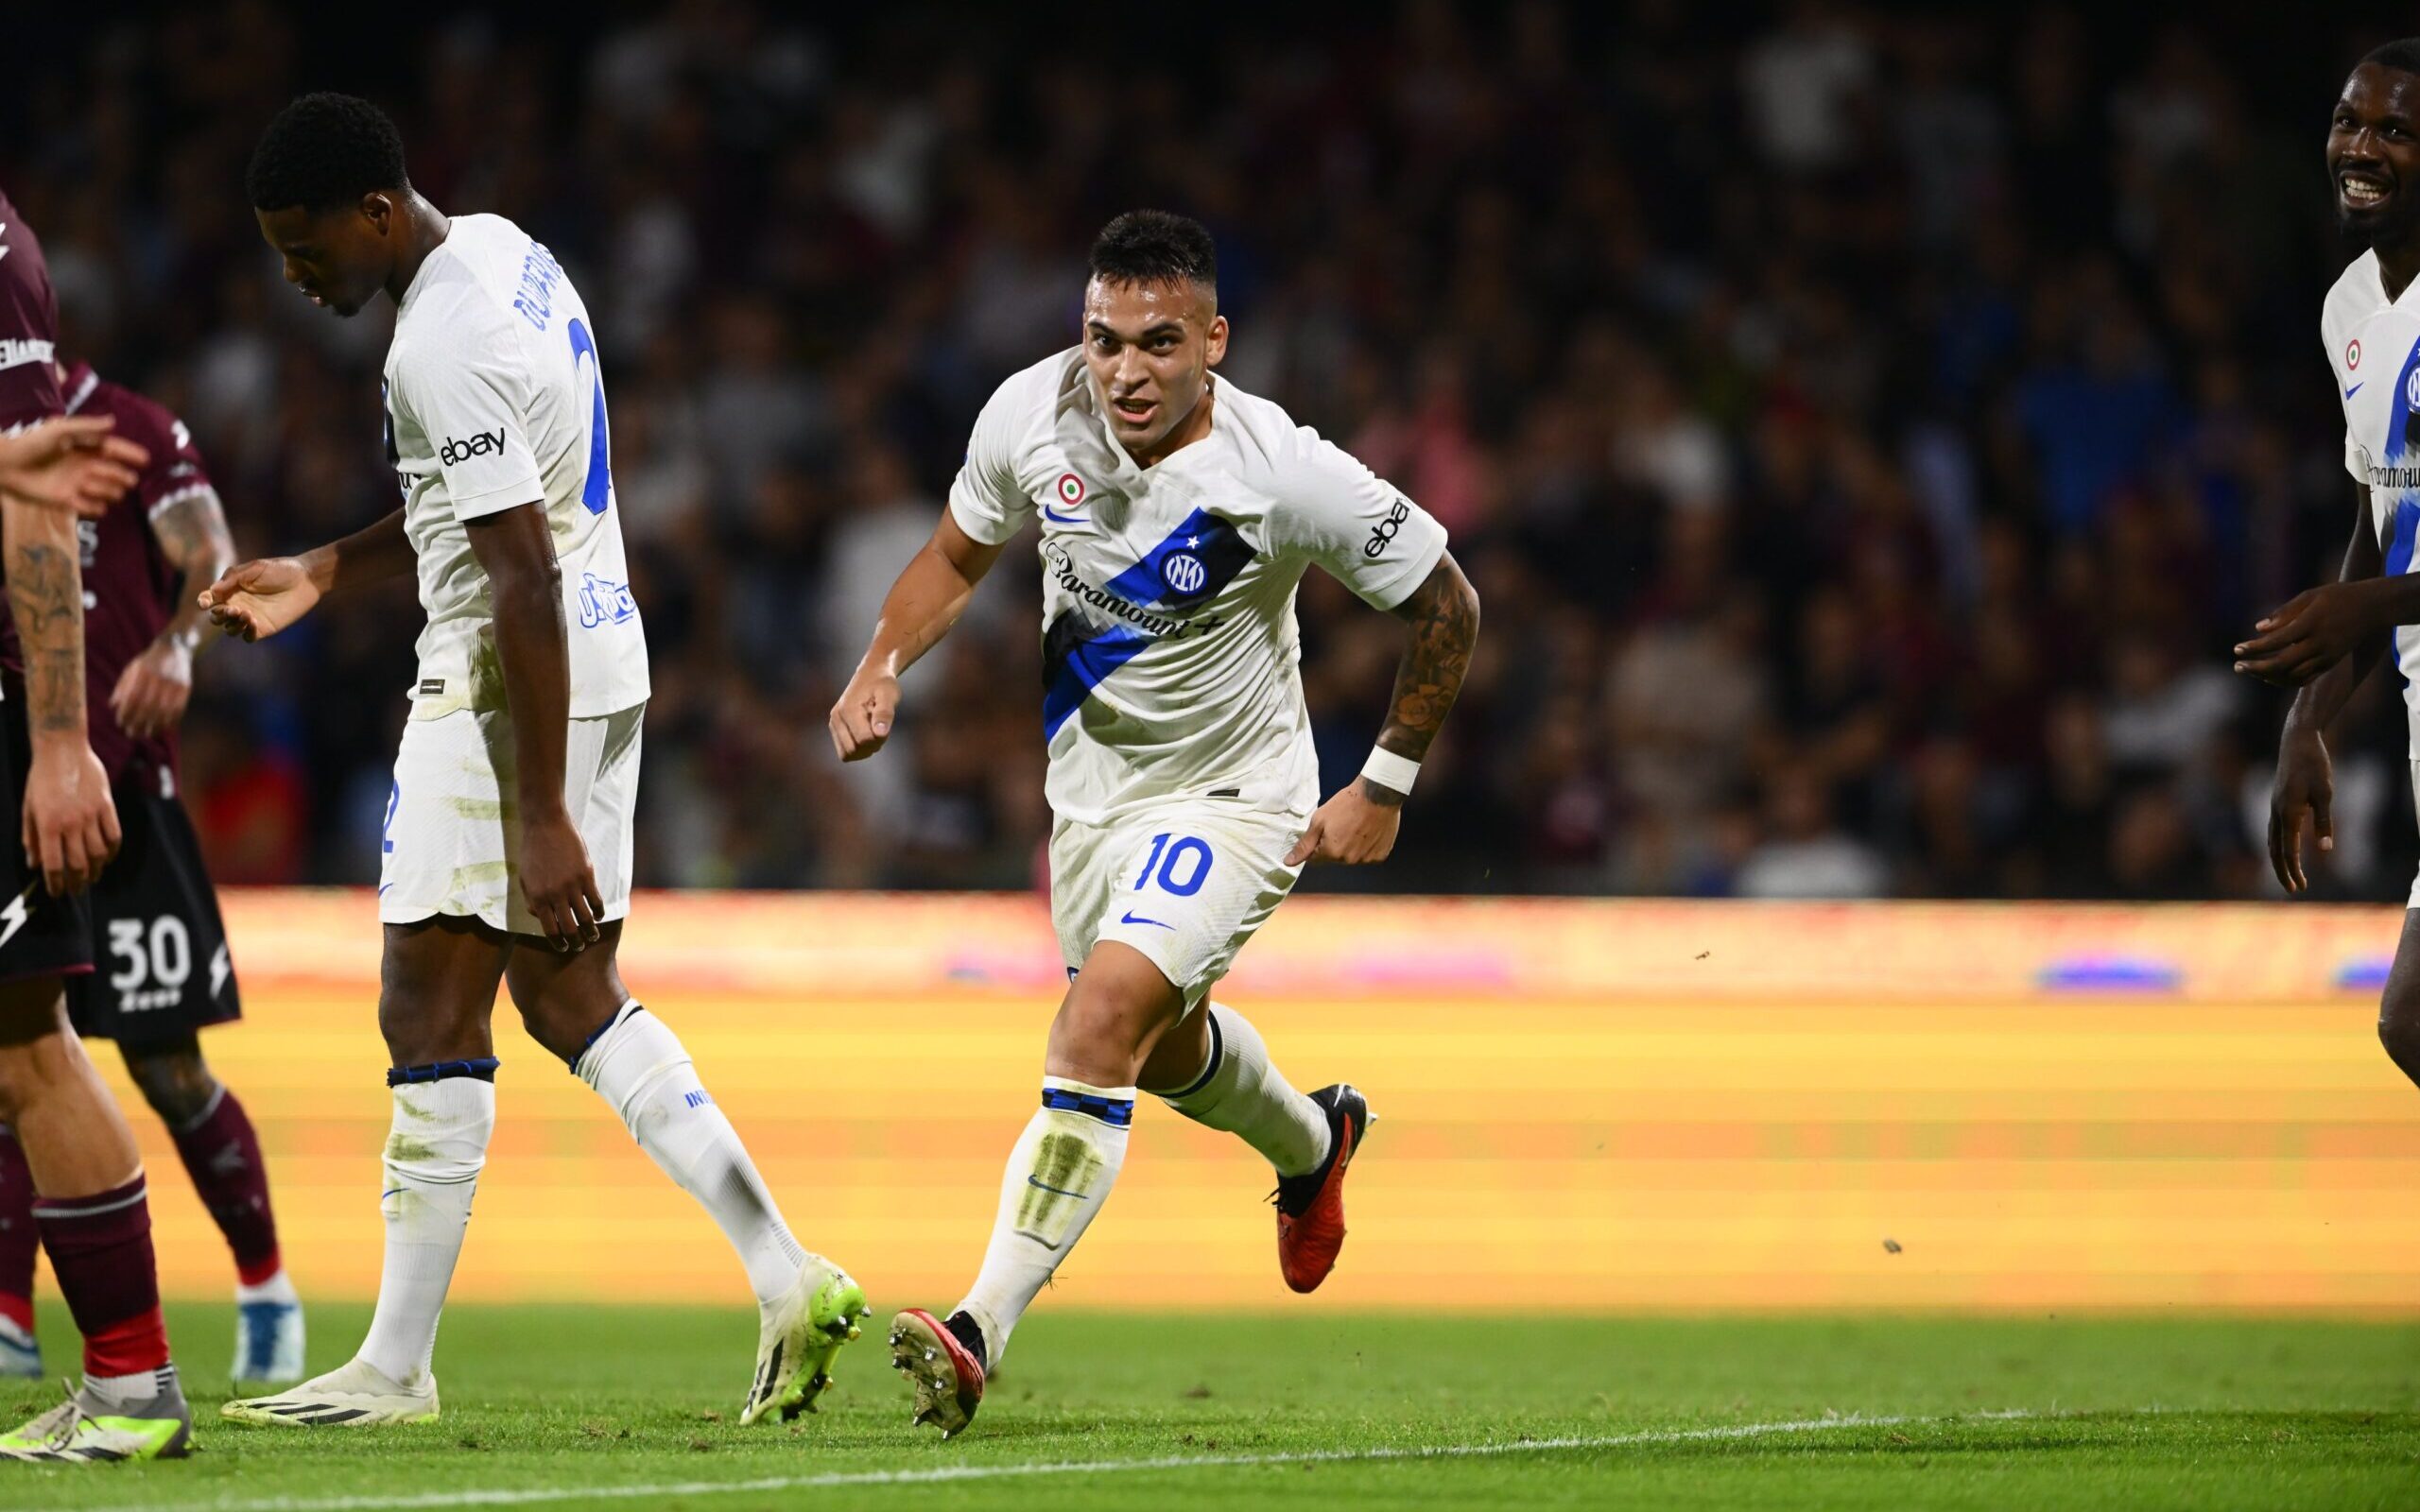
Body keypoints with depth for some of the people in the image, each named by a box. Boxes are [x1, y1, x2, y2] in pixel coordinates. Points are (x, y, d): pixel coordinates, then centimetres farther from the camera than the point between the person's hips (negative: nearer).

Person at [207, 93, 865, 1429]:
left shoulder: (445, 345, -22)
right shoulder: (506, 256, 10)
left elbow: (525, 583, -25)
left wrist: (542, 817, -24)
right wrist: (319, 575, 22)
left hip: (516, 679, -10)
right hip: (603, 660, 10)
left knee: (431, 1016, -3)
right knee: (569, 999, 15)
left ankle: (395, 1368, 2)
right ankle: (788, 1282, 9)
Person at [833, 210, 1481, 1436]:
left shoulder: (1284, 474, -27)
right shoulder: (1032, 416, -16)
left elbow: (1445, 606, -12)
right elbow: (956, 556, 5)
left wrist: (1386, 786, -7)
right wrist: (883, 667, -13)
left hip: (1234, 795, -6)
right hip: (1091, 777, 6)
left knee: (1103, 1015, -26)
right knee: (1160, 1047, 25)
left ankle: (979, 1336, -28)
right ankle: (1311, 1141, 60)